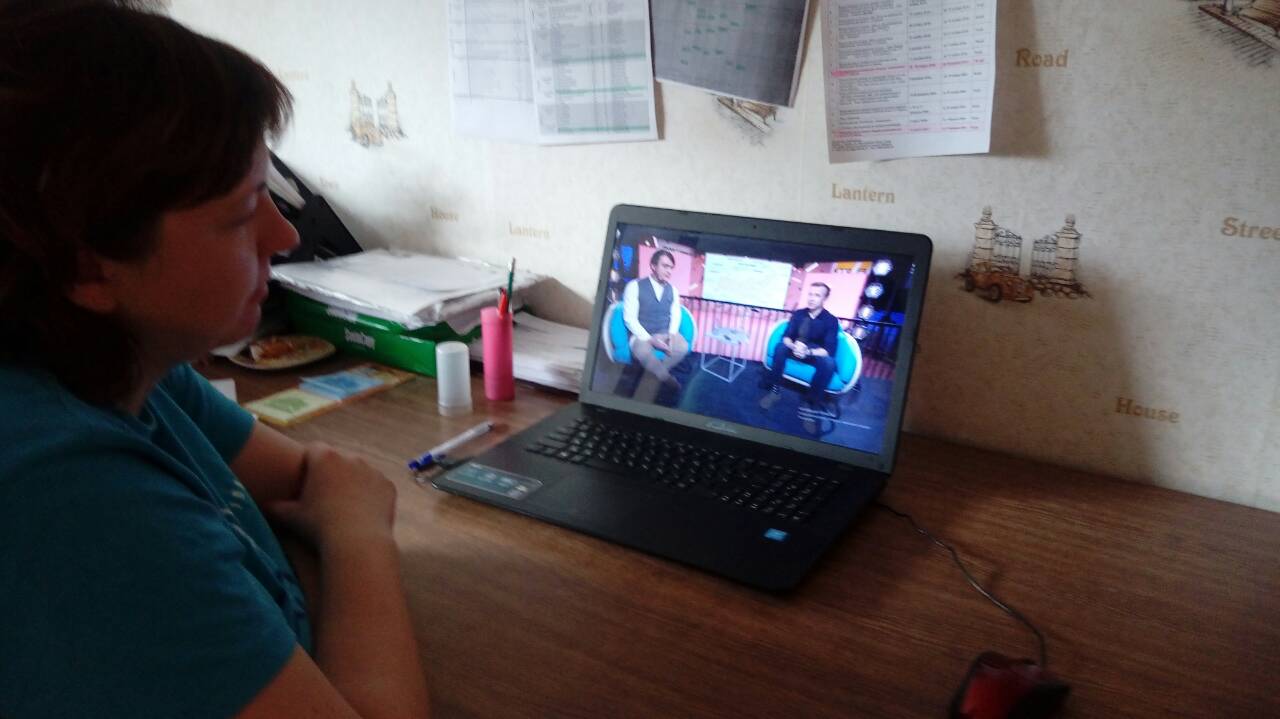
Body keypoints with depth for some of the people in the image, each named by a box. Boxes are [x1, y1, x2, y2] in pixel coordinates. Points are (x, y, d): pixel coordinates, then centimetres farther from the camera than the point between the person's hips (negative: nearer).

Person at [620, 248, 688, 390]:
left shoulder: (672, 290, 10)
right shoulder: (634, 286, -5)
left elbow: (675, 316, 9)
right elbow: (630, 318, -10)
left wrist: (672, 335, -13)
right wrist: (650, 339, -20)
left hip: (665, 334, 4)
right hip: (642, 335, -4)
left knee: (682, 347, -30)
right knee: (642, 351, -39)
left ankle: (653, 373, -14)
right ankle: (667, 378, -16)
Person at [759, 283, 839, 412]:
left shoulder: (831, 320, -15)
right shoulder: (798, 314, -7)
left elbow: (829, 350, -23)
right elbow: (786, 337, -11)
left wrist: (808, 351, -41)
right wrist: (794, 346, -36)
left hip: (818, 354, -2)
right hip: (797, 351, 3)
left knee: (829, 363, -36)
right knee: (780, 347, -28)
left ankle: (814, 400, -22)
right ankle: (775, 390, -21)